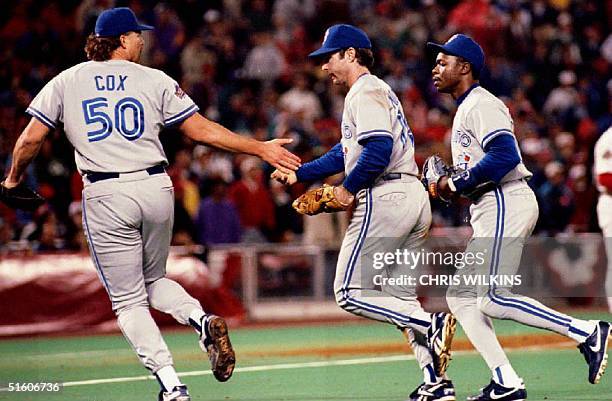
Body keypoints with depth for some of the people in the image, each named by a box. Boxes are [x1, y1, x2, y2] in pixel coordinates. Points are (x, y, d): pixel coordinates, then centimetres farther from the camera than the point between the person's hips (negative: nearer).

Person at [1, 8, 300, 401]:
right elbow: (202, 129, 2)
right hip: (156, 189, 2)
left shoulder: (67, 81, 6)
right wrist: (261, 148, 8)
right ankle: (202, 319, -7)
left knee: (128, 298, 6)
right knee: (153, 280, 23)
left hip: (105, 195, -2)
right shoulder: (155, 80, 5)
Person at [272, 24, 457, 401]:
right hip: (415, 199, 10)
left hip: (384, 197, -10)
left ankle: (431, 324, -18)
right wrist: (298, 174, 28)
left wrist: (349, 187, -10)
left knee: (351, 293, -7)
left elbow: (379, 148, -22)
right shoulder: (382, 91, 24)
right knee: (399, 297, 11)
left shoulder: (365, 92, -7)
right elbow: (348, 151, 30)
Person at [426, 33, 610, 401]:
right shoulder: (466, 108, 22)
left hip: (506, 205, -11)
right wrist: (451, 184, 10)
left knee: (493, 300, -16)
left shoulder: (481, 104, -10)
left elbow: (504, 155, -24)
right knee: (461, 297, 6)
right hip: (491, 212, 11)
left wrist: (457, 184, -16)